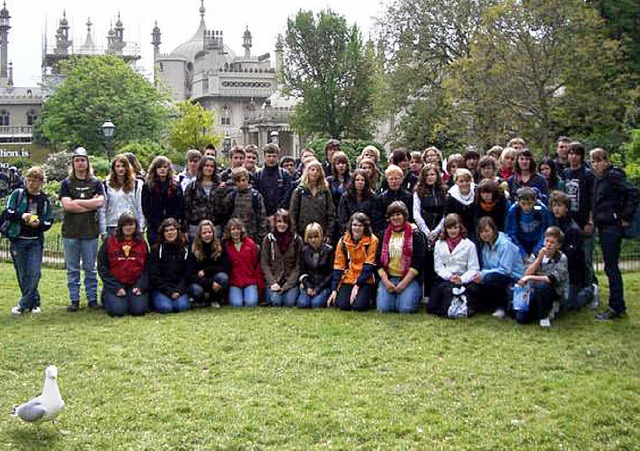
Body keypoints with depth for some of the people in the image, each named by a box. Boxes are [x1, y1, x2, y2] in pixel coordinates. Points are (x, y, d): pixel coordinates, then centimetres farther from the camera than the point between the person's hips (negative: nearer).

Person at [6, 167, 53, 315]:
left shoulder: (45, 200, 7)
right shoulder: (17, 194, 2)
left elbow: (48, 222, 7)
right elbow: (8, 213, -3)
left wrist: (39, 223, -15)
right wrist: (21, 215, -22)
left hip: (36, 241, 0)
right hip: (17, 240, 0)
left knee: (34, 273, -9)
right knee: (22, 274, 4)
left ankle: (23, 305, 0)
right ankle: (34, 302, 16)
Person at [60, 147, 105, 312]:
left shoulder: (96, 183, 8)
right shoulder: (66, 183, 7)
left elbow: (100, 202, -8)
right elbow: (67, 205, -8)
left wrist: (77, 202, -8)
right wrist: (90, 204, -9)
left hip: (90, 232, 0)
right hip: (70, 232, 0)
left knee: (90, 269, 6)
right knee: (72, 269, 4)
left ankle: (92, 299, 12)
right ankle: (74, 300, 11)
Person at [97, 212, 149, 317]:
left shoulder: (142, 243, 9)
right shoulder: (109, 241, 2)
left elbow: (146, 268, 6)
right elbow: (102, 268, -1)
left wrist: (140, 286, -10)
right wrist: (116, 288, -10)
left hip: (136, 284, 1)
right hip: (115, 284, -1)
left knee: (139, 309, -21)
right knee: (118, 310, -21)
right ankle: (106, 298, 13)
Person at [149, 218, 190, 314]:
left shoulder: (185, 249, 8)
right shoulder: (156, 249, 1)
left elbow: (186, 274, 4)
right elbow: (153, 276, -4)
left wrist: (178, 291, -13)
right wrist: (169, 292, -14)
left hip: (179, 289, 1)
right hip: (160, 289, -1)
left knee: (182, 306, -28)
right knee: (166, 307, -27)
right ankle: (157, 301, 5)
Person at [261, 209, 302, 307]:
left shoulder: (296, 239, 1)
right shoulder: (268, 239, 1)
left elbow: (298, 265, 0)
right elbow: (264, 263, 0)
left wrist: (289, 284, -11)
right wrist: (272, 283, -11)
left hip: (290, 280, 0)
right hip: (273, 279, 0)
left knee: (290, 302, -22)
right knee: (276, 302, -23)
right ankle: (270, 293, 9)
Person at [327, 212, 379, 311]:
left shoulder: (372, 240, -10)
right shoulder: (343, 241, -1)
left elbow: (369, 265, -12)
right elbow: (338, 266, 1)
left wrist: (357, 285, -17)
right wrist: (334, 289, -3)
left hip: (365, 280, -3)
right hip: (348, 279, 3)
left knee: (359, 306, -22)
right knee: (342, 305, -16)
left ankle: (368, 297, 13)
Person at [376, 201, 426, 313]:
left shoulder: (415, 234, 0)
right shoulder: (384, 235, 13)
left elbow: (418, 262, -7)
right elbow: (379, 261, 8)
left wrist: (404, 283, -14)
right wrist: (385, 281, -7)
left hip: (409, 278, -3)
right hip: (388, 277, 3)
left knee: (405, 308, -22)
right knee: (383, 308, -17)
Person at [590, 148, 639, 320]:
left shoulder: (613, 175, -12)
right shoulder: (598, 179, 15)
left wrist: (626, 217, -16)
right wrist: (595, 219, 11)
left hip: (612, 227, -9)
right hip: (603, 227, 9)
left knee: (610, 267, -6)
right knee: (611, 267, 13)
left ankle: (616, 307, 0)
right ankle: (619, 306, 21)